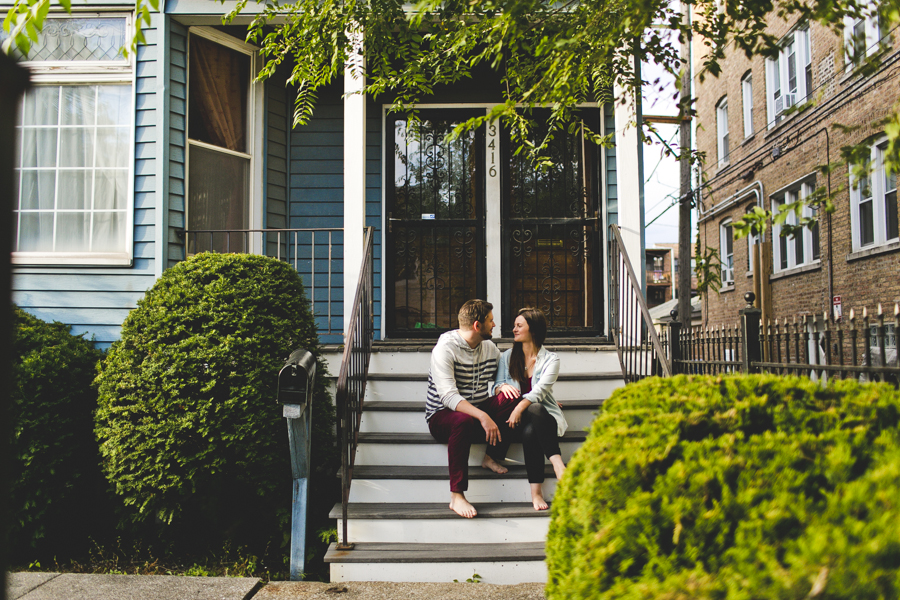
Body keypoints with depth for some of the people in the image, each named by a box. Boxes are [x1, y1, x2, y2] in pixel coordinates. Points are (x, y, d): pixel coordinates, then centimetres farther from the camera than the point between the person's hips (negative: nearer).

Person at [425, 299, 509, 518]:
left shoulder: (489, 348, 7)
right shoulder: (445, 348, -16)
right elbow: (448, 396, -27)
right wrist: (482, 416, -38)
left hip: (478, 413, 6)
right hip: (442, 417, -6)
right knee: (463, 421, -40)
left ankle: (491, 456, -7)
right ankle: (456, 496, -34)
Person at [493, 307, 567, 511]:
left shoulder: (550, 359, 5)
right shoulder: (507, 357, 17)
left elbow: (541, 389, -12)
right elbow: (496, 387, 11)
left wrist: (520, 408, -29)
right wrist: (503, 387, -16)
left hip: (543, 416, -1)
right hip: (518, 419, 2)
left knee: (532, 425, -38)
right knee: (529, 432, -37)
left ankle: (536, 491, -41)